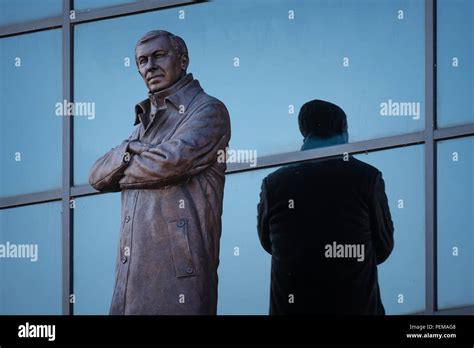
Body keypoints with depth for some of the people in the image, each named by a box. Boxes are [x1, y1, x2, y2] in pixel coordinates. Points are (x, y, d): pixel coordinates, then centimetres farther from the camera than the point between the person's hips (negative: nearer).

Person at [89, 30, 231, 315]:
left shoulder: (209, 110, 1)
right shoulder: (145, 122, 25)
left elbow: (169, 162, -15)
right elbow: (97, 176, 16)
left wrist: (122, 173, 4)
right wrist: (128, 151, -4)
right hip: (131, 271, 7)